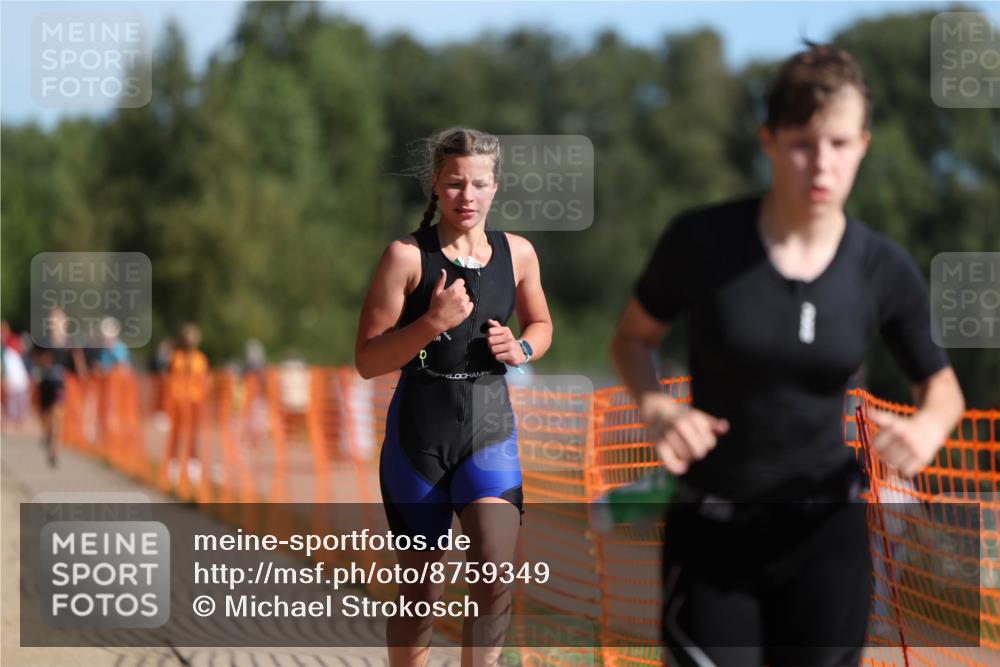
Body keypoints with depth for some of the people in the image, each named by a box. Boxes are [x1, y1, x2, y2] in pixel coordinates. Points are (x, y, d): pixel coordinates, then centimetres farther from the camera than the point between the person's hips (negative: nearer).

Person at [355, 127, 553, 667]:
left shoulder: (517, 254, 3)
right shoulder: (407, 256, -8)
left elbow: (540, 324, 22)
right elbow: (367, 361, -10)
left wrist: (522, 349, -1)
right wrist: (433, 323, -23)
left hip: (489, 429, 2)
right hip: (418, 434, -2)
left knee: (496, 576, -17)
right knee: (421, 592, 8)